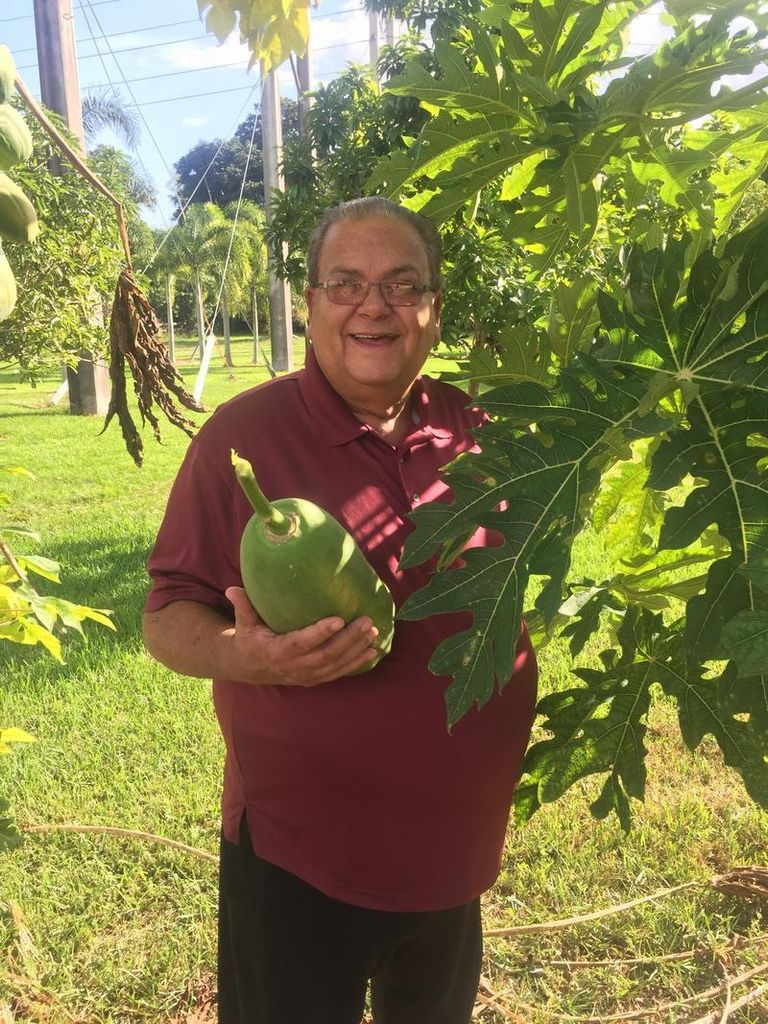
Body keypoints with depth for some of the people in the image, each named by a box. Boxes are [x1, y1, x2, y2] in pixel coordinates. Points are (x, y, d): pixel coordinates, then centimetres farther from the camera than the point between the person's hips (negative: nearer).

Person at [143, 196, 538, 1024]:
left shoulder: (475, 431, -4)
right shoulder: (243, 435, -16)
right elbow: (168, 618, -11)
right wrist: (242, 654, -31)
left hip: (454, 848, 5)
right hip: (296, 859, -4)